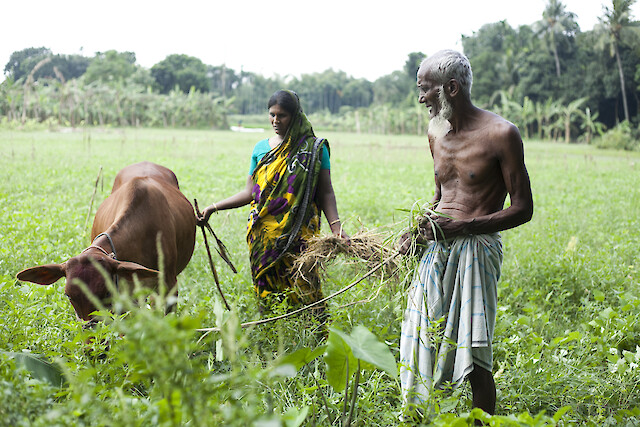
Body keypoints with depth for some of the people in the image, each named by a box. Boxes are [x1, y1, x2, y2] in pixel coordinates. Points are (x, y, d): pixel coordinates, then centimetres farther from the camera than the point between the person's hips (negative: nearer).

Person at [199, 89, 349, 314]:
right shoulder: (261, 148, 12)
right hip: (264, 234, 3)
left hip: (299, 234, -3)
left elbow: (325, 193, 1)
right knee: (267, 294, 2)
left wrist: (335, 226, -12)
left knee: (303, 291, -8)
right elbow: (250, 192, 15)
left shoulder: (314, 148, 3)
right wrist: (214, 207, 10)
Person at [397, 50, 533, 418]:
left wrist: (461, 227, -17)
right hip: (436, 250, 6)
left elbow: (523, 209, -8)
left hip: (476, 248, -6)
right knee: (421, 345, 6)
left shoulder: (501, 134, -9)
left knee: (474, 359, -6)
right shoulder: (436, 133, 13)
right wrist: (419, 229, 5)